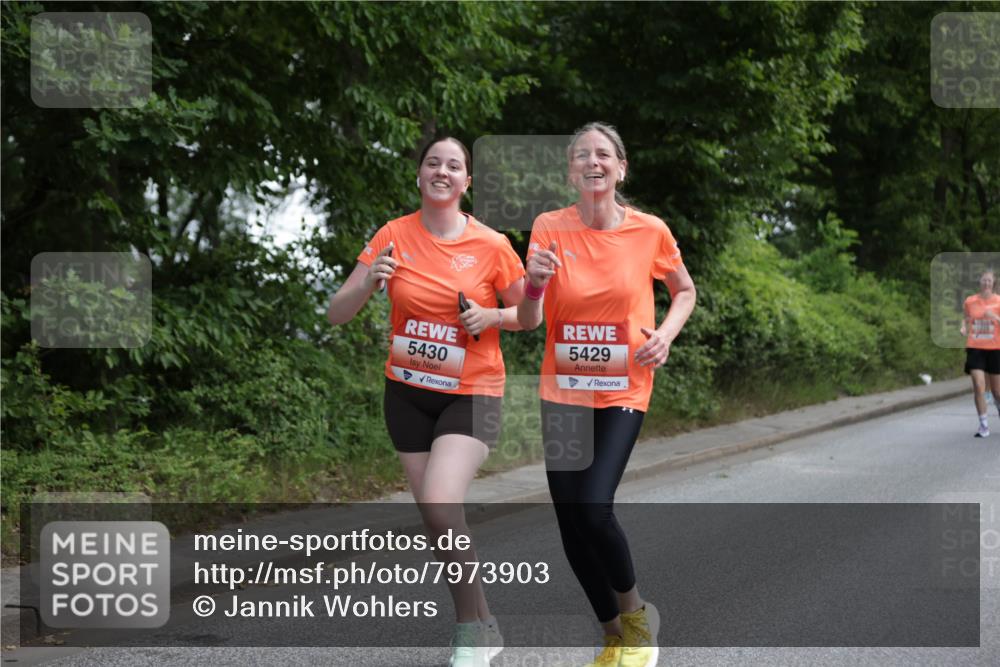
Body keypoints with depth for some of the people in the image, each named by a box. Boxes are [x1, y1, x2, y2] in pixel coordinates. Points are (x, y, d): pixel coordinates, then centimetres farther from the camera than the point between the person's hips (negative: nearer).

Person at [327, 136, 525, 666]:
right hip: (408, 392, 3)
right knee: (438, 521, 8)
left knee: (440, 507, -23)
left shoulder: (492, 245, -8)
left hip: (471, 393, -3)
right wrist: (370, 281, -25)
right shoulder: (394, 235, -3)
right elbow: (336, 314, -5)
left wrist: (491, 316, -15)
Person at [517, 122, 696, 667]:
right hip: (563, 391, 2)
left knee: (594, 508, -19)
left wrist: (665, 334, -7)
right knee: (570, 523, 3)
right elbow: (528, 321, -5)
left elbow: (684, 291, 12)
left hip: (623, 392, -2)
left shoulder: (650, 231, -6)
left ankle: (635, 612, 10)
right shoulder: (549, 227, -5)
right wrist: (534, 284, -26)